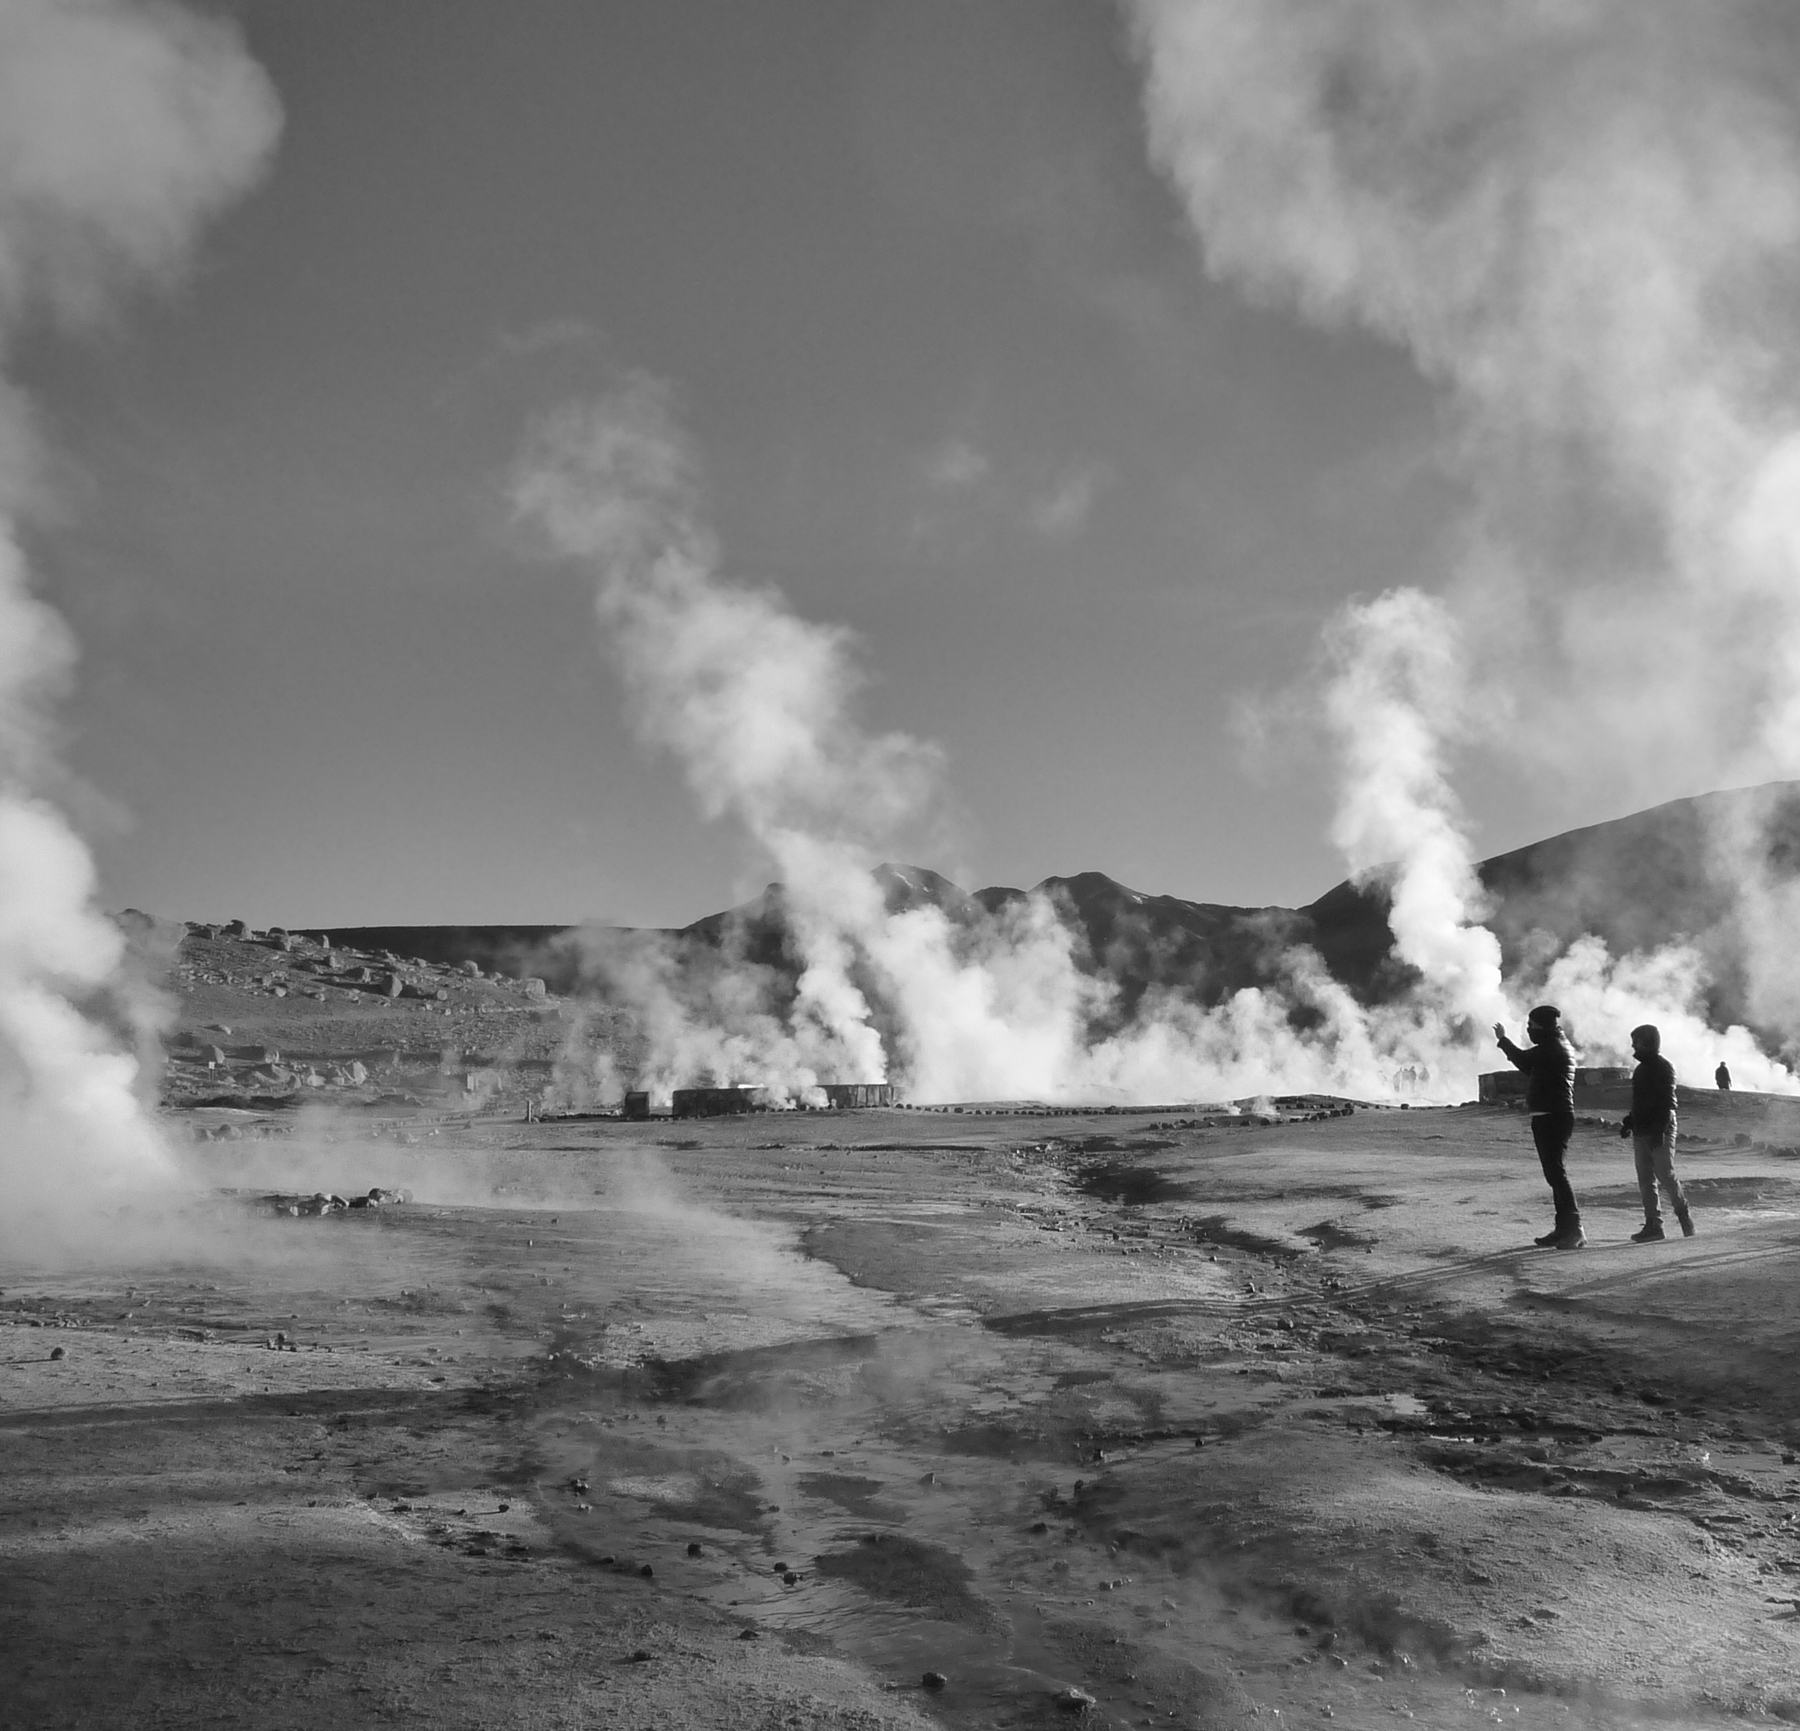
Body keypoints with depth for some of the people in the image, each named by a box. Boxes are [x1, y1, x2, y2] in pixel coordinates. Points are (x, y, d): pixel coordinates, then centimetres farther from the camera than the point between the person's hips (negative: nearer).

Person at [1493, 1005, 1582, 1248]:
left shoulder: (1552, 1048, -14)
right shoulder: (1555, 1047, 18)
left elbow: (1523, 1060, -15)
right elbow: (1530, 1069, 23)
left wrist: (1502, 1040, 1)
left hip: (1551, 1118, -11)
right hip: (1552, 1118, 11)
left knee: (1556, 1173, -12)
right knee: (1555, 1173, 13)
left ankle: (1573, 1228, -14)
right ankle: (1564, 1228, 17)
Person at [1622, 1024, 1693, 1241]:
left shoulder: (1663, 1067, -9)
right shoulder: (1642, 1068, 18)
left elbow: (1667, 1102, -16)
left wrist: (1659, 1129, -22)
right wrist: (1629, 1122, 18)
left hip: (1660, 1133, -9)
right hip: (1641, 1132, 9)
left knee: (1665, 1175, -6)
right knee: (1645, 1180, 5)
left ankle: (1683, 1214, 14)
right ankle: (1653, 1225, 6)